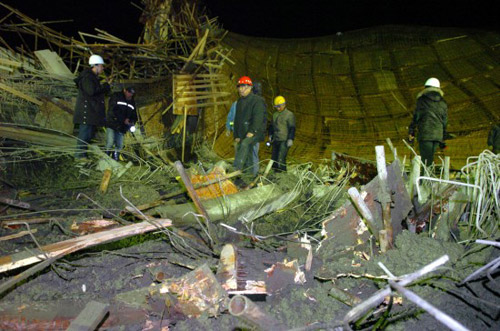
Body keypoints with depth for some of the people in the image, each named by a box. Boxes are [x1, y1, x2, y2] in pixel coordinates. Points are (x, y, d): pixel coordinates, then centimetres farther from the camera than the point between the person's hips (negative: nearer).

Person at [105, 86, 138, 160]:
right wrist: (124, 120, -19)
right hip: (112, 124, -5)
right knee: (110, 143, -14)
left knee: (119, 145, 1)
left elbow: (134, 115, 15)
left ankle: (115, 159, 11)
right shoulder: (116, 97, -5)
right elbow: (112, 110, -15)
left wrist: (132, 122, -8)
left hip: (122, 127, 5)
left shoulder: (132, 102, 12)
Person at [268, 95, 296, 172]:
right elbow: (272, 126, 27)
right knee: (274, 158, 8)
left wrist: (290, 139, -14)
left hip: (284, 141, -7)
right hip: (276, 140, 7)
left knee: (281, 159, -14)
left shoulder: (289, 115, -5)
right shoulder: (275, 114, 15)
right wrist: (270, 135, 18)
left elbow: (292, 128, -8)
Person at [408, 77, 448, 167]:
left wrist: (411, 133, 4)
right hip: (438, 135, 5)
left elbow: (416, 117, -3)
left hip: (425, 134, -5)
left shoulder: (422, 100, 0)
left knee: (426, 160, -5)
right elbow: (445, 121, 18)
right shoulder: (443, 103, 15)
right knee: (430, 158, 13)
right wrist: (443, 139, 24)